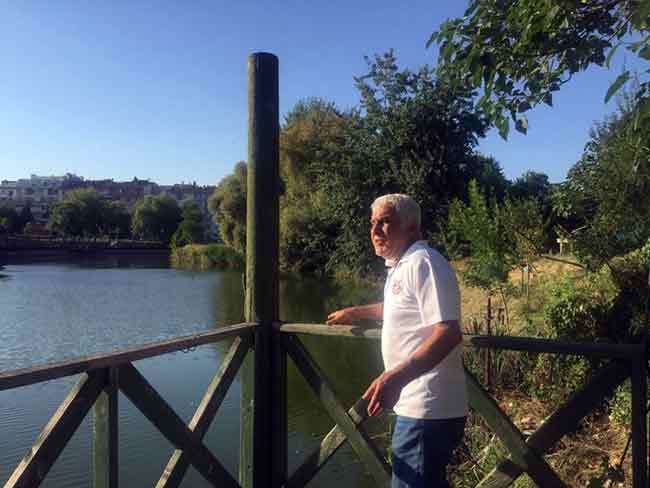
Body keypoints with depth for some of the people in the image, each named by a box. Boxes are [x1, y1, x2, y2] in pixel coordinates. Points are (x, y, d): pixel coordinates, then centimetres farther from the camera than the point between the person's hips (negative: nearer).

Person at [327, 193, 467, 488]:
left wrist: (396, 377, -35)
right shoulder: (401, 265, 16)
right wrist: (355, 313, 44)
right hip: (418, 405, 10)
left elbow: (448, 333, -27)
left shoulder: (423, 262, -17)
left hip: (426, 409, -10)